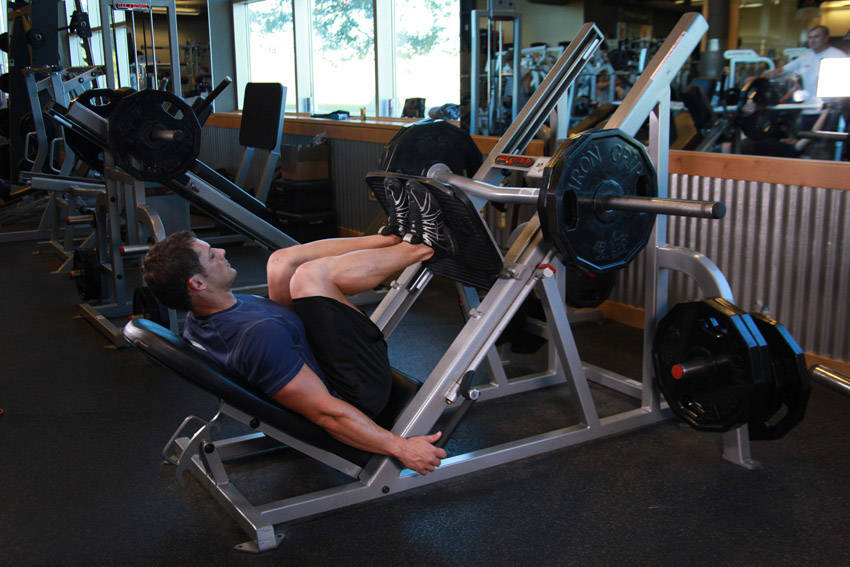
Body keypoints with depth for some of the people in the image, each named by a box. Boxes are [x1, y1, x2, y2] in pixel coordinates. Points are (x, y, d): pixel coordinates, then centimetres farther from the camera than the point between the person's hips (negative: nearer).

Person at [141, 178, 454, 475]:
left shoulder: (200, 321, -5)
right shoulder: (260, 336, -35)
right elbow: (324, 414, -33)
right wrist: (401, 448, -27)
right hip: (358, 396, -9)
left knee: (282, 261, 6)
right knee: (310, 275, -23)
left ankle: (395, 235, 11)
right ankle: (423, 246, -1)